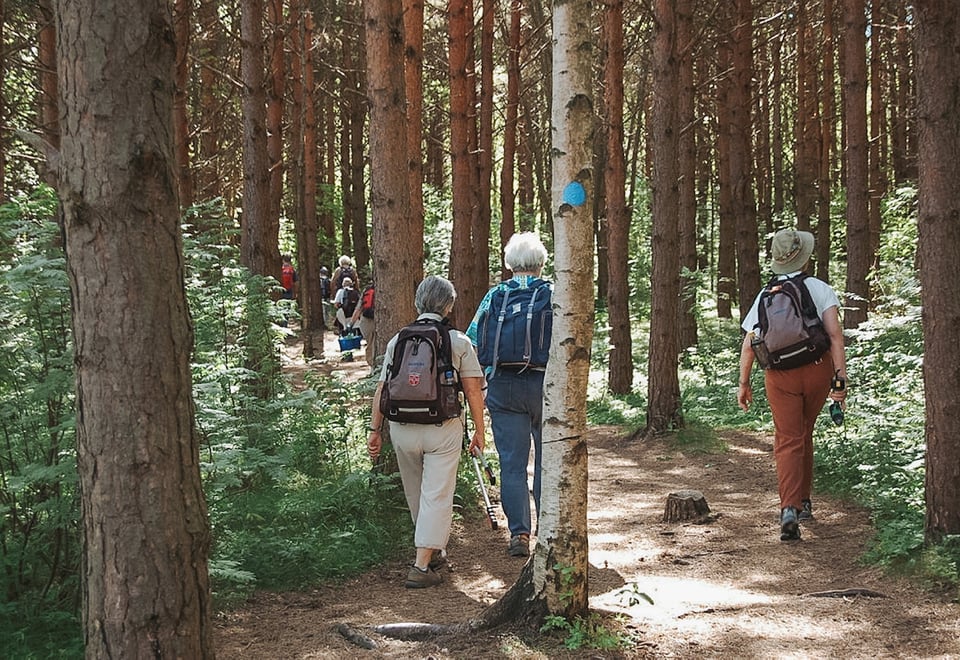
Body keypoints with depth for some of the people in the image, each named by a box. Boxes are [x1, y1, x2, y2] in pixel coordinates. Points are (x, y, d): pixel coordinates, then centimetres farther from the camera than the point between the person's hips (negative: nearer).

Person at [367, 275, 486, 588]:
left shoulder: (398, 340, 6)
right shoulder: (459, 342, 0)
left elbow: (381, 390, 5)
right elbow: (473, 390, -2)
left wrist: (375, 430, 11)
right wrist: (479, 431, 6)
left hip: (402, 429, 3)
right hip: (443, 429, -3)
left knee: (416, 495, 19)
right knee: (437, 496, 0)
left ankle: (433, 552, 34)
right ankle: (421, 566, -7)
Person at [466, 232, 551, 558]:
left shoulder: (494, 295, 2)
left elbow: (472, 341, 1)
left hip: (504, 387, 1)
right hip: (546, 382, 0)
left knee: (512, 463, 5)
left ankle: (519, 533, 2)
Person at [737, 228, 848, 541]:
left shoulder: (765, 296, 4)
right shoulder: (819, 288, -1)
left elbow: (748, 345, 2)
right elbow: (835, 333, -11)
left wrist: (743, 383, 11)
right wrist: (841, 375, -12)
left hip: (780, 375, 0)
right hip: (817, 369, 0)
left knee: (788, 441, -1)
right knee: (804, 434, 20)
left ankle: (789, 509, -21)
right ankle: (804, 501, 30)